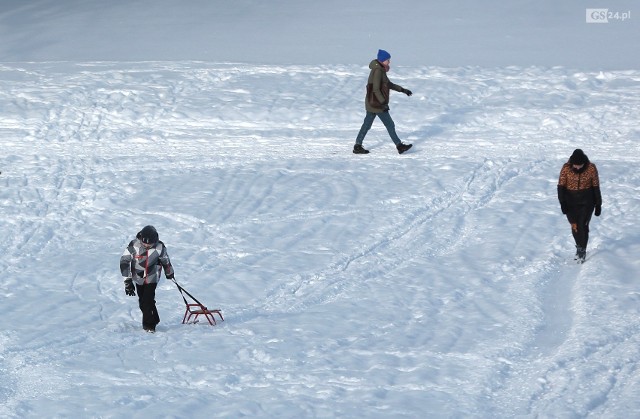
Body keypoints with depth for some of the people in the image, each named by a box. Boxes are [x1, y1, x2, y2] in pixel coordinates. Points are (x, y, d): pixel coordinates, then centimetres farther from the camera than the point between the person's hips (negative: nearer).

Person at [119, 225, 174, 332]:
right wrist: (127, 281, -20)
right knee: (142, 302, 7)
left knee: (148, 300, -14)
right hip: (138, 278, 2)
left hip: (152, 278, -2)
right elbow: (124, 262, -17)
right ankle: (154, 320, 28)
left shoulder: (159, 247, -16)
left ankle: (149, 324, -2)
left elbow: (166, 261, 4)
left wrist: (169, 273, 21)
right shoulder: (134, 245, -20)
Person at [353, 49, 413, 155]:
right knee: (390, 125, -1)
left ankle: (358, 146, 14)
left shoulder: (380, 70, 12)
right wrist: (383, 103, -22)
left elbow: (388, 84, 22)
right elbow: (376, 89, -23)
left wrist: (403, 90, 22)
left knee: (367, 125, 12)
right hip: (377, 105, -10)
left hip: (371, 103, 10)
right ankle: (399, 146, 6)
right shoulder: (377, 71, -18)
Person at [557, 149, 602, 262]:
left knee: (583, 225, -10)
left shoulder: (591, 168, -10)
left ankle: (582, 250, 3)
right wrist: (562, 202, -14)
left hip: (587, 201, -1)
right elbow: (561, 186, -5)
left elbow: (596, 187, -2)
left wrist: (598, 205, 1)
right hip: (571, 201, 1)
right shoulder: (566, 168, -10)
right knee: (574, 225, 2)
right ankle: (579, 246, 26)